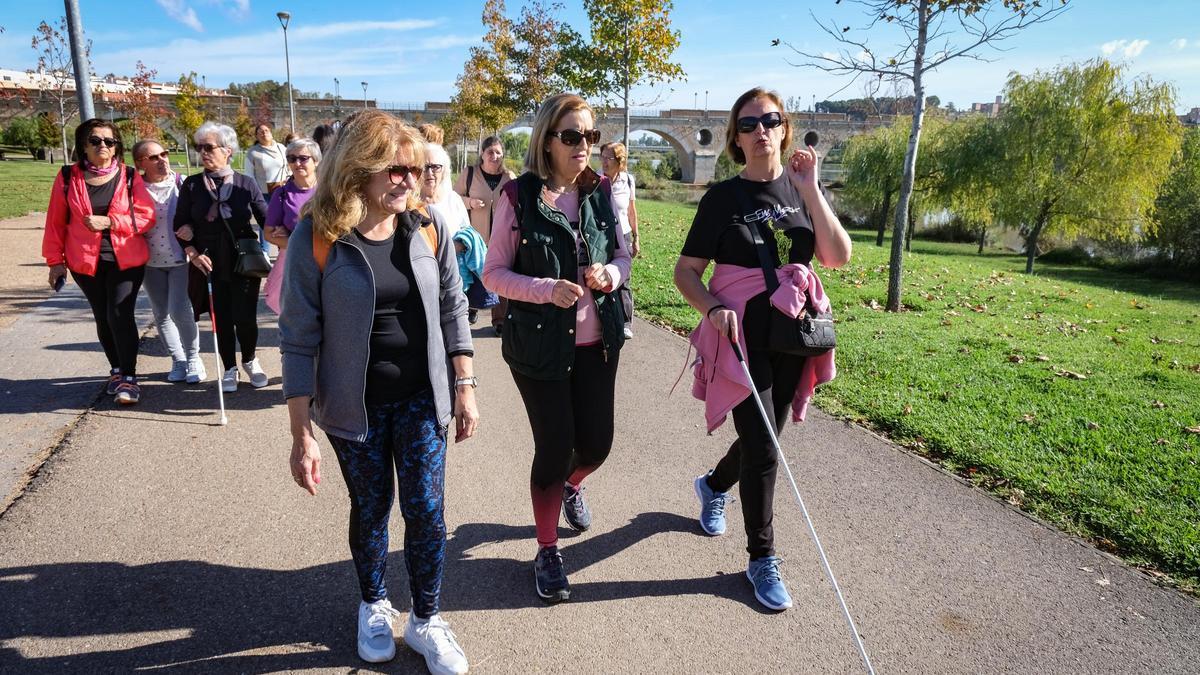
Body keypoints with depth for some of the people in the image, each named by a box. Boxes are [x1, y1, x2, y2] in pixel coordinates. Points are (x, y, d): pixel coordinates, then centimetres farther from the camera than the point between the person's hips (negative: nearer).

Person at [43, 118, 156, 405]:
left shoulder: (130, 176, -1)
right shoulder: (68, 177, 1)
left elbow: (146, 215, -6)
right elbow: (56, 221, 4)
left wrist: (109, 222, -18)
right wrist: (55, 260, 3)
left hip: (126, 260, -2)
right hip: (86, 262, 2)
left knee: (120, 314, -12)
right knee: (103, 318, 10)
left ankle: (128, 377, -3)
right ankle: (117, 370, 27)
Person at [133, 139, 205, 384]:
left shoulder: (183, 184, -4)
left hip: (181, 259, -2)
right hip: (151, 262, 3)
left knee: (180, 311, -12)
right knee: (162, 315, 9)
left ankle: (193, 358, 9)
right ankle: (178, 360, 25)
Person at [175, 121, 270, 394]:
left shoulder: (245, 183, 0)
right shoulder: (192, 185, 4)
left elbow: (266, 220, 2)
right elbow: (180, 225, 5)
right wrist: (193, 253, -8)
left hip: (244, 263, -1)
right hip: (210, 266, 2)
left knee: (245, 317, -2)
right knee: (221, 318, 7)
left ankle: (250, 360, 26)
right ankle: (230, 368, 25)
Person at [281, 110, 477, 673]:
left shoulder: (429, 228, -7)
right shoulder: (316, 238, -15)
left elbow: (452, 310, 3)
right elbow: (298, 340, -12)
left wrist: (464, 387, 2)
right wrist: (301, 435, -11)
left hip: (421, 399, 2)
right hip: (355, 408, -1)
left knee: (426, 511, 5)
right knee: (370, 510, 15)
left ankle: (425, 620, 29)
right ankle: (374, 606, 43)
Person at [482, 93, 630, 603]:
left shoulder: (600, 192, 2)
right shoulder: (519, 197, -10)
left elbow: (623, 256, 11)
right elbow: (493, 273, -7)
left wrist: (610, 273, -12)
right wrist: (547, 289, -23)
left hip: (597, 341, 4)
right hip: (540, 345, -4)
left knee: (597, 443, 10)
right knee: (554, 448, 2)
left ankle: (571, 485, 49)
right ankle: (547, 552, 26)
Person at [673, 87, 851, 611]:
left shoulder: (803, 188, 5)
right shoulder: (723, 197, -3)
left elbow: (839, 257, -7)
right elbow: (686, 272, -4)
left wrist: (809, 190, -14)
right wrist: (714, 308, -22)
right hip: (742, 335, -4)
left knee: (764, 437, 18)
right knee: (763, 453, -5)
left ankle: (714, 485, 49)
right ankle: (762, 560, 13)